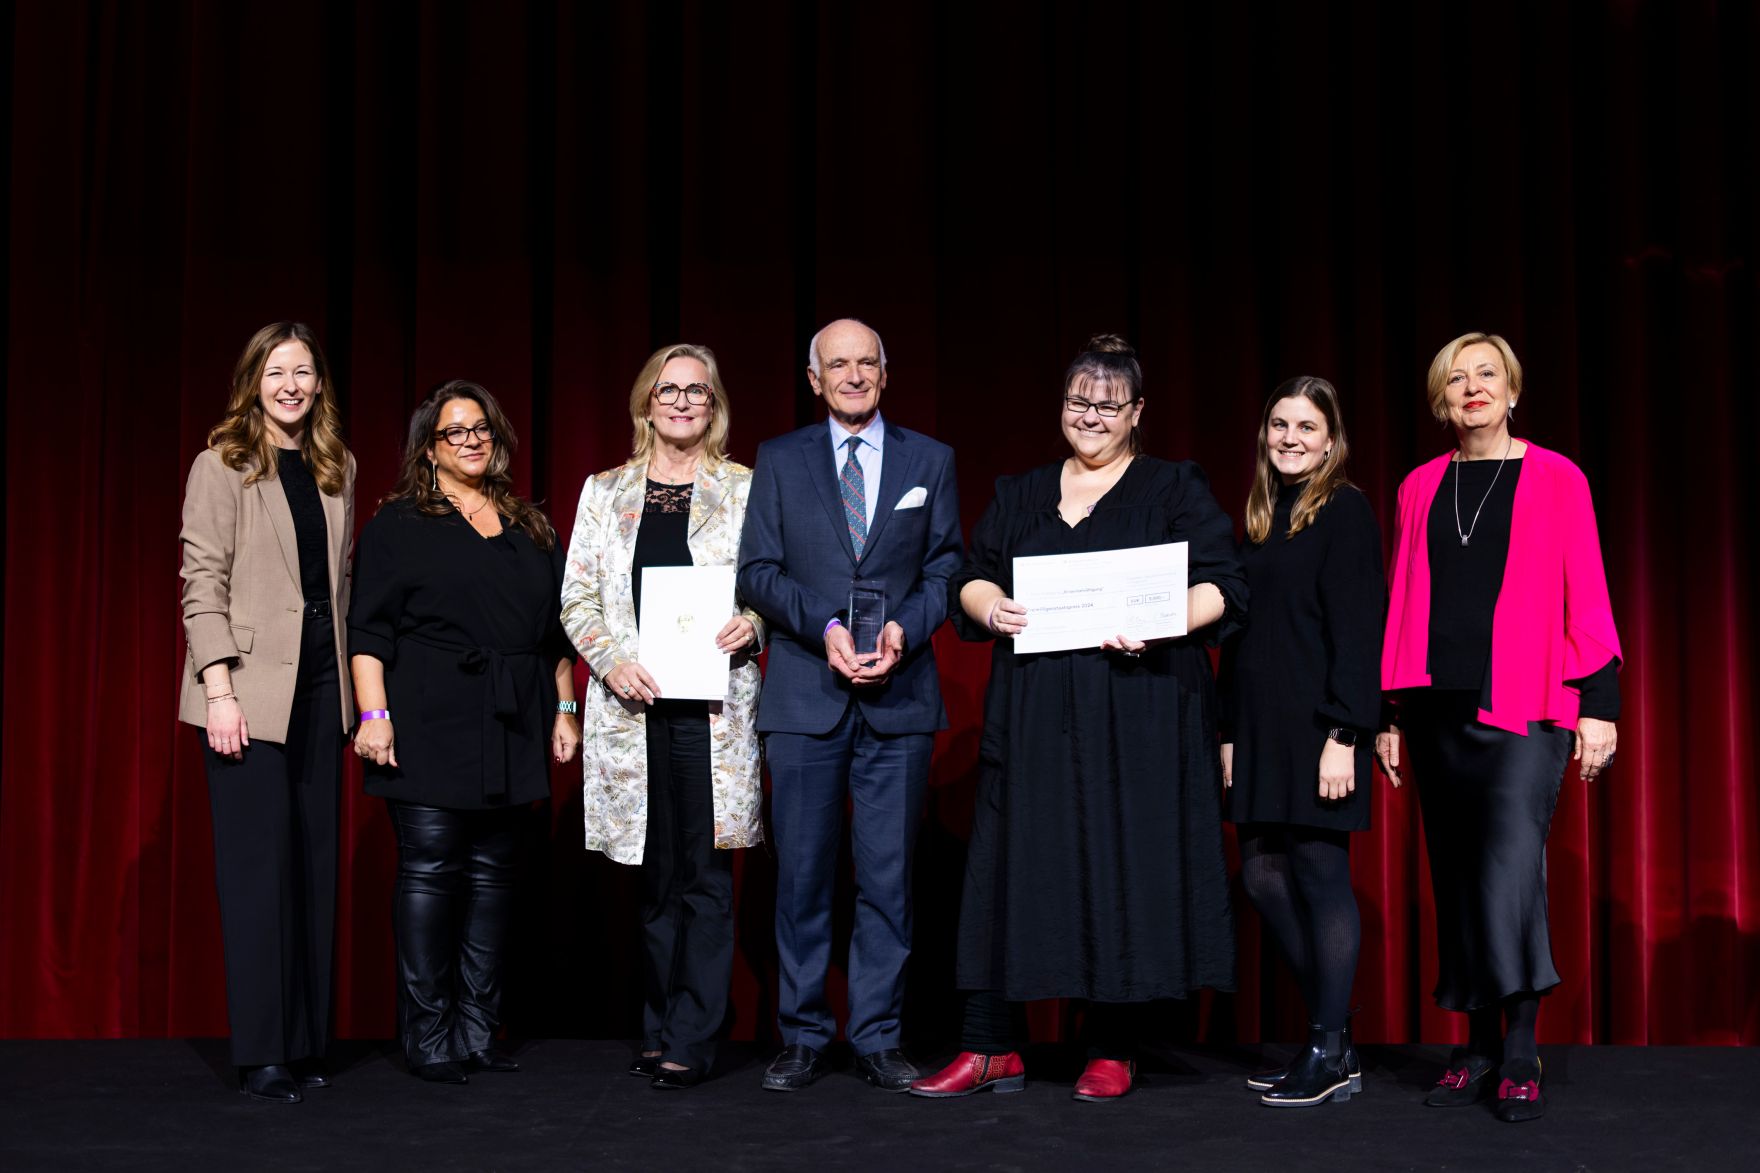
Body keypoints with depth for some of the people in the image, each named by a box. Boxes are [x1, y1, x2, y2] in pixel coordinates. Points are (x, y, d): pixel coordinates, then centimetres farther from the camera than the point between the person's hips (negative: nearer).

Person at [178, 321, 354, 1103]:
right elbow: (203, 584, -8)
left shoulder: (336, 469, 12)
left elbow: (338, 579, 13)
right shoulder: (222, 467, -3)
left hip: (319, 686, 5)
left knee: (314, 862, 7)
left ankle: (306, 1044, 14)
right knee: (258, 864, -4)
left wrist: (353, 684, 7)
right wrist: (220, 692, -15)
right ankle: (261, 1055, 3)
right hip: (250, 690, -5)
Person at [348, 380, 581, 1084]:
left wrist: (564, 710, 12)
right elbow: (368, 629, -4)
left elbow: (556, 630, 19)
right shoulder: (398, 525, 3)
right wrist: (374, 714, -13)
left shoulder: (531, 530, 17)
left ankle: (477, 1032, 11)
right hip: (428, 728, -4)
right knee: (429, 870, -6)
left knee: (492, 873, 5)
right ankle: (428, 1038, 0)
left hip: (509, 732, 5)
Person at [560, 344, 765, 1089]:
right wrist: (611, 660, -7)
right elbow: (576, 598, 9)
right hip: (632, 706, 2)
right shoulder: (604, 492, 13)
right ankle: (661, 1029, 17)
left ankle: (688, 1041, -1)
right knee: (657, 874, 7)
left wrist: (751, 623, -13)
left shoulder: (745, 490, 8)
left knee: (704, 873, -6)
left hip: (715, 706, -2)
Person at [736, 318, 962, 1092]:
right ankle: (803, 1037, 13)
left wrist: (903, 629, -12)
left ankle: (878, 1038, 10)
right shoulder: (779, 461, 9)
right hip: (804, 695, 0)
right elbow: (757, 571, 2)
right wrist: (825, 628, -13)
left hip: (899, 697, 0)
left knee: (888, 876, 2)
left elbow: (946, 569, 7)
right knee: (802, 874, 3)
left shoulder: (930, 461, 11)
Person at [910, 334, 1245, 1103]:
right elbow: (970, 579, 14)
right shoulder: (1019, 495, 18)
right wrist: (990, 607, -9)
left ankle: (1113, 1051, 7)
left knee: (1125, 867, -2)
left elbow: (1222, 587, -1)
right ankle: (992, 1048, 7)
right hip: (1033, 716, 3)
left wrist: (1159, 624, -19)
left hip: (1137, 715, -3)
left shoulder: (1175, 490, 7)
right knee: (1014, 863, 1)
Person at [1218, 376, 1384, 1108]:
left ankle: (1330, 1055, 4)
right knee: (1263, 874, 8)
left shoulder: (1345, 512, -5)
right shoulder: (1262, 518, 16)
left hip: (1318, 725, -8)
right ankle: (1331, 1033, 19)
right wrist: (1231, 731, 14)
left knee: (1319, 875, -4)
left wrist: (1344, 735, -18)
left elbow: (1357, 630, -12)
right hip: (1260, 728, 8)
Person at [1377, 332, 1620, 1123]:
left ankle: (1521, 1056, -4)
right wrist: (1390, 710, 10)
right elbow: (1403, 604, 12)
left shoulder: (1555, 479, 2)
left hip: (1524, 704, -4)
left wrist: (1599, 702, -6)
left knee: (1511, 866, -15)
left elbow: (1586, 597, -1)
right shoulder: (1421, 488, 11)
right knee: (1456, 874, 7)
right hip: (1440, 705, 4)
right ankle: (1478, 1050, 16)